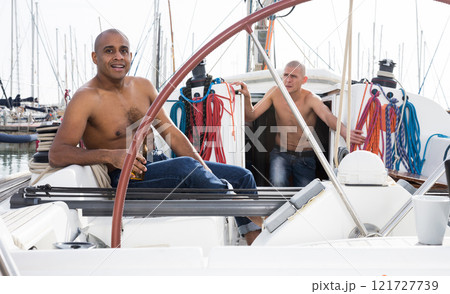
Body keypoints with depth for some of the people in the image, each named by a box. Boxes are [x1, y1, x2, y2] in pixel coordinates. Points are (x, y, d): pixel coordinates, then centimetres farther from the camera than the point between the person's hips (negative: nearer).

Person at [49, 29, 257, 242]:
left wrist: (205, 169, -3)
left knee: (242, 177, 1)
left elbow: (171, 133, 10)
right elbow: (56, 154, -22)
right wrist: (109, 155, -36)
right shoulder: (86, 98, -13)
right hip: (125, 180, -7)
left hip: (157, 163, 8)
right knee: (187, 166, -34)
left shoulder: (143, 87, 8)